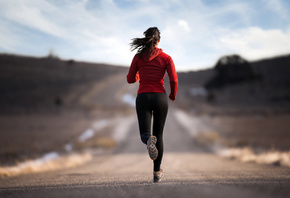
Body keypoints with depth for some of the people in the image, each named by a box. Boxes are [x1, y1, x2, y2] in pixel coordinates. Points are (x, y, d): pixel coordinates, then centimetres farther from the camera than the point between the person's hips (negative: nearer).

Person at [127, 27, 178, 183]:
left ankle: (149, 140, -42)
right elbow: (174, 80, -7)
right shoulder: (166, 58, 1)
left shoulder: (138, 57, 4)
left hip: (143, 98, 0)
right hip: (160, 97, 0)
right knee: (158, 135, 15)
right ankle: (157, 173, 17)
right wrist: (173, 95, 13)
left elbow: (130, 79, 7)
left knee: (145, 134, -2)